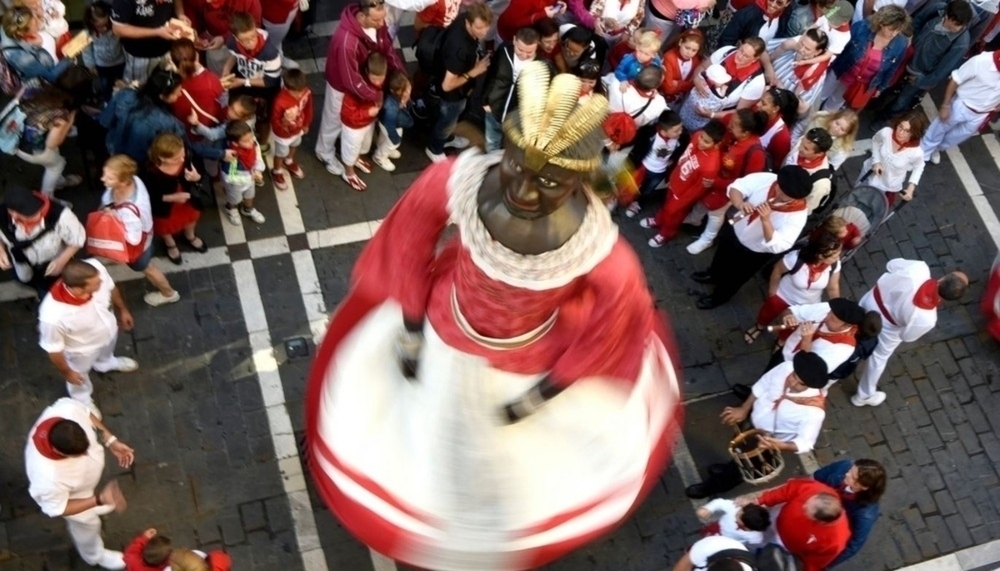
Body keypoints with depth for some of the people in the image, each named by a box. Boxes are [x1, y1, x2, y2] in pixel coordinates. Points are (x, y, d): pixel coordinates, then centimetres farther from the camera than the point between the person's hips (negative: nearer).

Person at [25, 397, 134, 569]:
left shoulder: (67, 410, -42)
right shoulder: (48, 478, -50)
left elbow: (86, 415, -15)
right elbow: (57, 509, -28)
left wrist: (112, 442, -17)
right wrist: (99, 500, -35)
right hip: (72, 495, -3)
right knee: (87, 524, 28)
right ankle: (95, 555, 61)